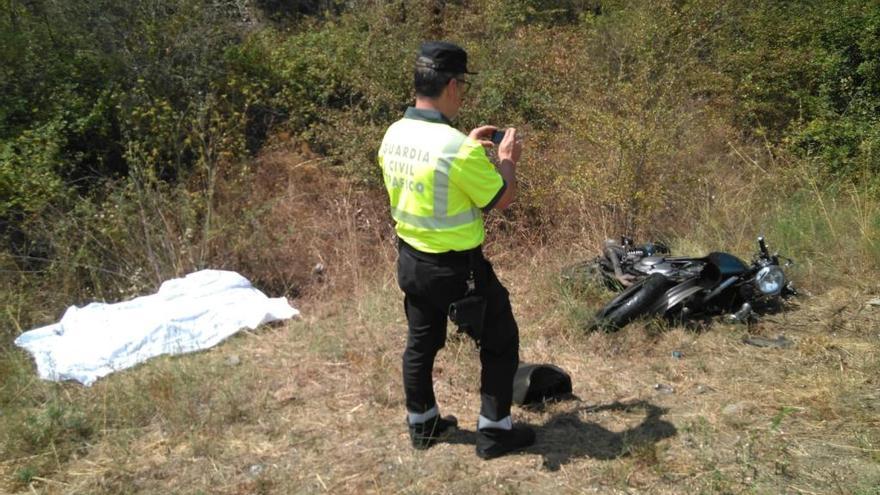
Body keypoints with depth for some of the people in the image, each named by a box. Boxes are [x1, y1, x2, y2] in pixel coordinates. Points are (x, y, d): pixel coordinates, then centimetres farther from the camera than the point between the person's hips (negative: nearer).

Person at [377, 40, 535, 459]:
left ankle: (422, 425, 38)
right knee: (500, 341, 13)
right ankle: (494, 431, 22)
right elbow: (502, 199, -13)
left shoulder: (393, 135, -3)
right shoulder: (458, 148, -26)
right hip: (456, 267, -7)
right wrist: (507, 158, 3)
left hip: (410, 260, 7)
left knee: (421, 343, 22)